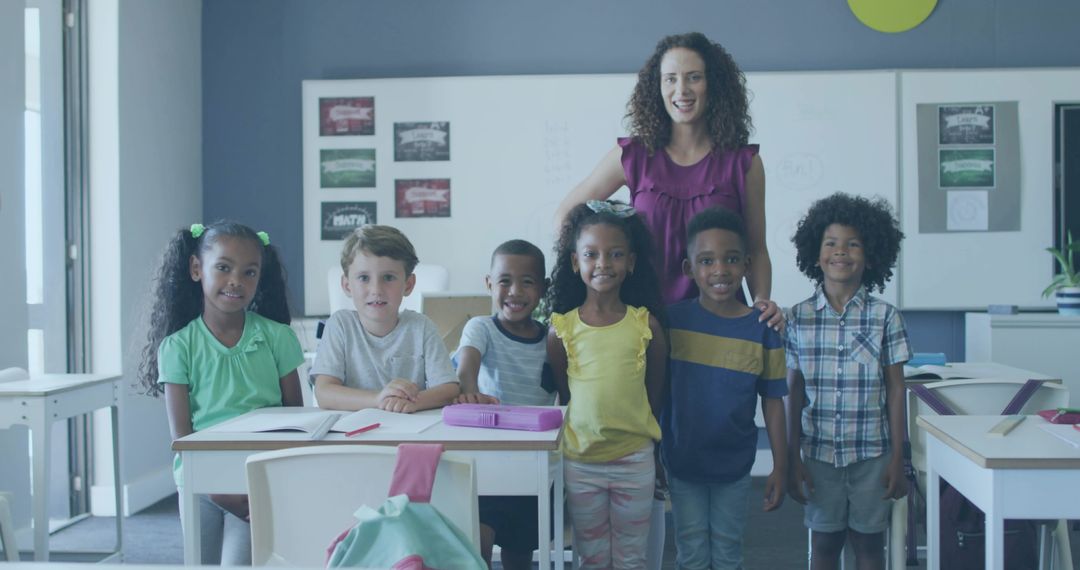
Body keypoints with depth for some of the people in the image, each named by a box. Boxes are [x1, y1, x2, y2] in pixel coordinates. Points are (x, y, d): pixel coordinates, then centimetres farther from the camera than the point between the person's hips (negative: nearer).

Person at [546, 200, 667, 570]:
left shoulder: (646, 324, -5)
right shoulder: (562, 328, -6)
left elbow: (655, 393, 4)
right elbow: (562, 393, 6)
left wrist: (653, 448, 9)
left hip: (635, 459, 0)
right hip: (580, 460, 0)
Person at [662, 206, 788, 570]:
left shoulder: (763, 329, -9)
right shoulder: (672, 320, -9)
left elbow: (773, 402, -3)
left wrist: (780, 468, -3)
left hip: (734, 466, 0)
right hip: (682, 462, 0)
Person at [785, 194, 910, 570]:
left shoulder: (885, 316, -4)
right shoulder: (799, 317, -1)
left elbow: (895, 391, 0)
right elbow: (795, 392, 2)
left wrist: (898, 459, -2)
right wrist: (793, 459, 1)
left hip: (871, 454, -1)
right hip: (819, 454, 1)